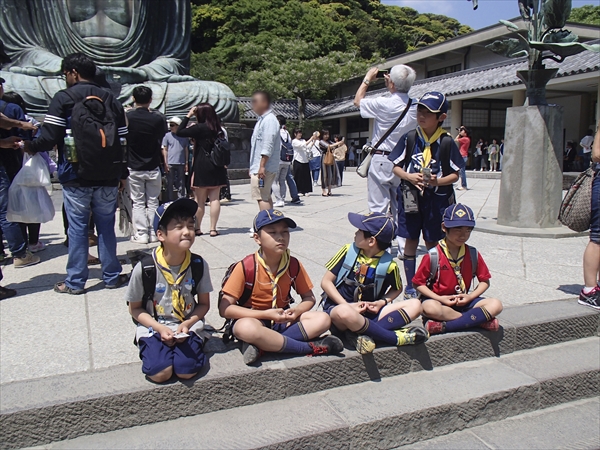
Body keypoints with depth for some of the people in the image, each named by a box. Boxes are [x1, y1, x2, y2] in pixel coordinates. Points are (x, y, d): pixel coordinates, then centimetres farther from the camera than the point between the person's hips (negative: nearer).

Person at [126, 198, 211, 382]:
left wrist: (187, 324, -15)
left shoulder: (199, 265, -9)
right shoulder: (144, 269, -15)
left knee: (186, 370, -22)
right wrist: (159, 328, -16)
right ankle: (154, 348, 9)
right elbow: (135, 308, -1)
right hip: (154, 327, 0)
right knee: (159, 373, -22)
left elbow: (204, 304, 3)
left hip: (188, 325, 1)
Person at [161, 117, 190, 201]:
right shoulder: (167, 136, 3)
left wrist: (186, 163, 5)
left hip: (181, 163, 1)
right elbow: (164, 149, 4)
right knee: (170, 184, 4)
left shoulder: (184, 136, 6)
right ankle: (170, 201, 12)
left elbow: (186, 150, 10)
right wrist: (165, 163, -3)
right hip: (170, 163, -1)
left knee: (181, 184, 7)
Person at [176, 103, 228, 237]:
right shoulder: (218, 128, 8)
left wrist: (188, 116, -4)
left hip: (202, 167, -5)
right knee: (215, 198, 3)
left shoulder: (200, 128, -11)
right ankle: (213, 228, 2)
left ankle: (197, 228, 14)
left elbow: (180, 132, -10)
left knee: (199, 200, 4)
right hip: (217, 167, 5)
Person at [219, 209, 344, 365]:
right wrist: (266, 314, -23)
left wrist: (296, 311, -17)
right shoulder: (246, 267, -16)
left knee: (323, 319, -17)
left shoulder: (294, 265, -5)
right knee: (246, 328, -39)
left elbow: (309, 298, 7)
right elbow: (225, 308, -18)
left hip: (282, 320, 4)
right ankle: (312, 347, -26)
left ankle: (261, 345, -26)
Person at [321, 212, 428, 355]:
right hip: (338, 307, -2)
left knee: (415, 305, -14)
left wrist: (383, 302, -7)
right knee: (345, 312, -41)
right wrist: (348, 306, -16)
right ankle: (395, 337, -24)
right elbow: (326, 281, -5)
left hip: (369, 312, 3)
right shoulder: (349, 251, -6)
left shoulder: (388, 265, -5)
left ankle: (365, 333, -30)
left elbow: (397, 289, 14)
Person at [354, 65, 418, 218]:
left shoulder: (384, 104, -13)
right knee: (400, 209, 13)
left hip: (382, 161, -5)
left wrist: (367, 79, 16)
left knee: (378, 208, -2)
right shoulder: (415, 106, 1)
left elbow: (357, 101, 4)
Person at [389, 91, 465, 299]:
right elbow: (396, 166, 3)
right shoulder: (410, 138, -1)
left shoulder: (447, 142, -4)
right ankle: (410, 286, 21)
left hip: (437, 199, -1)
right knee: (411, 241, 8)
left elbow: (455, 174, 0)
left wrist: (438, 181, -19)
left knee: (433, 243, 8)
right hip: (411, 197, 1)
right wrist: (409, 176, -15)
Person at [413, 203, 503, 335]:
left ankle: (444, 326, -30)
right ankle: (480, 320, -24)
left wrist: (470, 297, -10)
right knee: (429, 308, -38)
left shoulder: (473, 254, 2)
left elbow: (484, 281, 7)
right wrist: (440, 299, -18)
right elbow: (418, 283, -8)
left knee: (495, 305, -19)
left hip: (464, 301, 4)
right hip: (439, 300, -4)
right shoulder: (433, 255, -10)